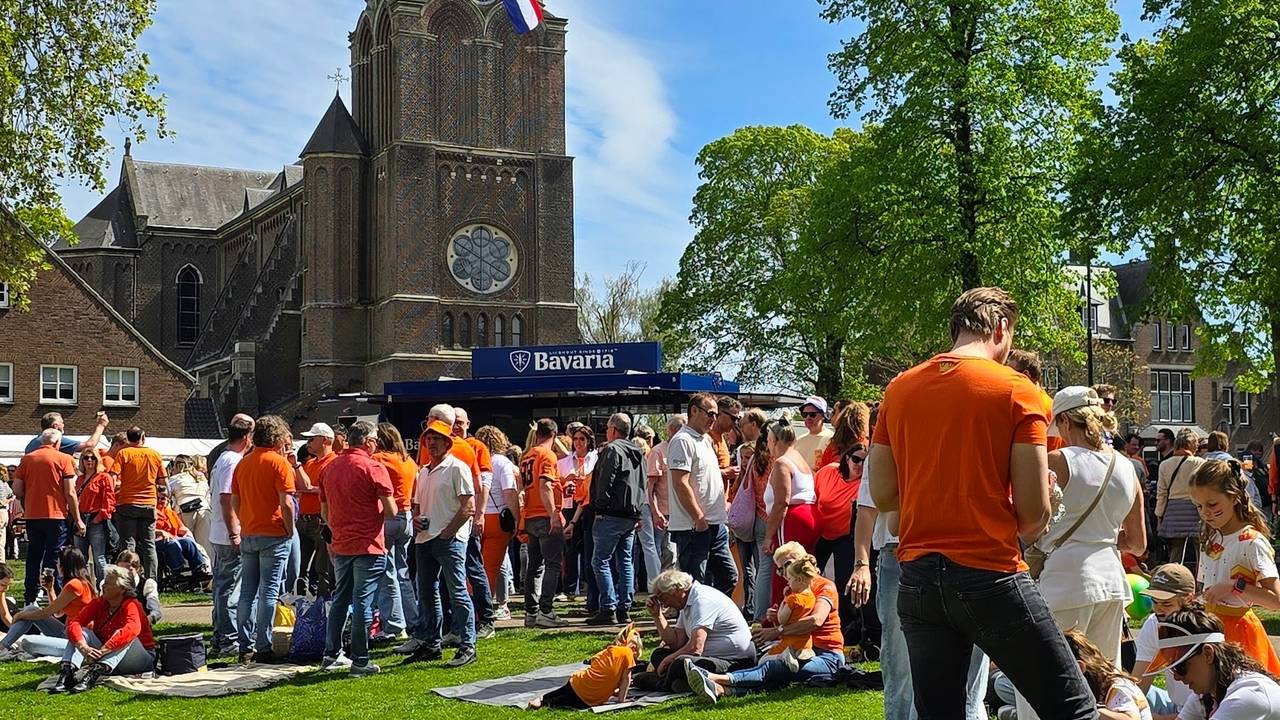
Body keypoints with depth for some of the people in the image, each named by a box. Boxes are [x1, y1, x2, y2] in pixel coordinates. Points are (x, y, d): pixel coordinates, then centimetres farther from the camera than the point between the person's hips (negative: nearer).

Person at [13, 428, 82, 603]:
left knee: (33, 558, 13)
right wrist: (78, 519, -1)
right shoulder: (63, 459, -4)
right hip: (56, 516, -3)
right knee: (53, 558, 1)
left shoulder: (26, 459, 5)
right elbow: (70, 493, -7)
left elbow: (17, 490, 2)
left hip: (32, 516, 3)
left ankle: (30, 600, 15)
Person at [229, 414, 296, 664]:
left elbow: (235, 502, 13)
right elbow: (286, 503, -14)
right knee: (268, 592, -3)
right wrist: (290, 531, -4)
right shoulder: (279, 462, -9)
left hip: (248, 535, 6)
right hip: (274, 535, -6)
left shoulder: (243, 464, 11)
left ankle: (245, 647, 11)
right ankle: (263, 648, -2)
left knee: (247, 592, 9)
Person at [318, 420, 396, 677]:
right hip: (368, 545, -6)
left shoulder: (330, 468, 9)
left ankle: (331, 655, 22)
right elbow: (391, 511, -13)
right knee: (363, 603, -3)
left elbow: (325, 512, 16)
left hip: (340, 545, 6)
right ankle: (360, 662, 0)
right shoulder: (373, 467, -11)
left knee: (340, 600, 17)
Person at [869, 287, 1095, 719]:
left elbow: (882, 496, 8)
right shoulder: (1017, 391, -5)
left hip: (918, 579, 5)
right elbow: (1034, 511, -8)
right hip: (990, 577, -5)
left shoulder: (899, 390, 8)